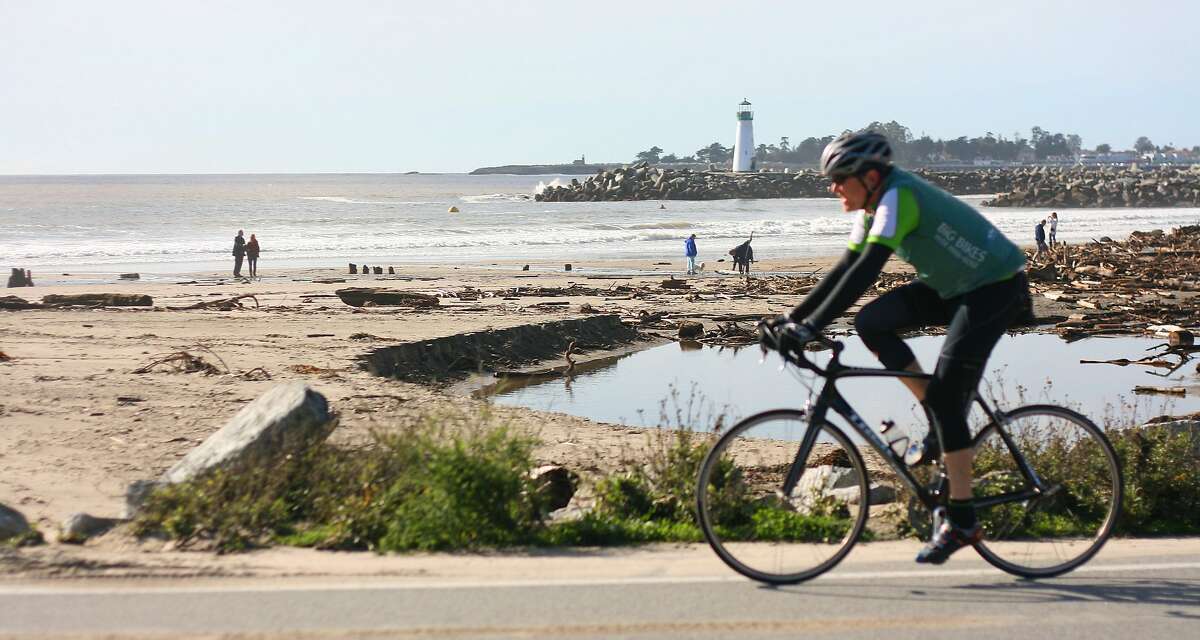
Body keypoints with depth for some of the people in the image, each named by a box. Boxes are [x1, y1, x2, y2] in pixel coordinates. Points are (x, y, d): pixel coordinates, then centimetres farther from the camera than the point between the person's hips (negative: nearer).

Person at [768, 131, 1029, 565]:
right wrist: (792, 317, 1)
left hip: (996, 287, -9)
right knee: (871, 323, -5)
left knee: (945, 393, -15)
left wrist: (811, 327, -38)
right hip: (952, 286, 9)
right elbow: (845, 269, 8)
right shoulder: (873, 207, 4)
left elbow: (865, 272, -34)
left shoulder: (898, 197, -25)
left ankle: (962, 521, -7)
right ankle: (941, 429, 4)